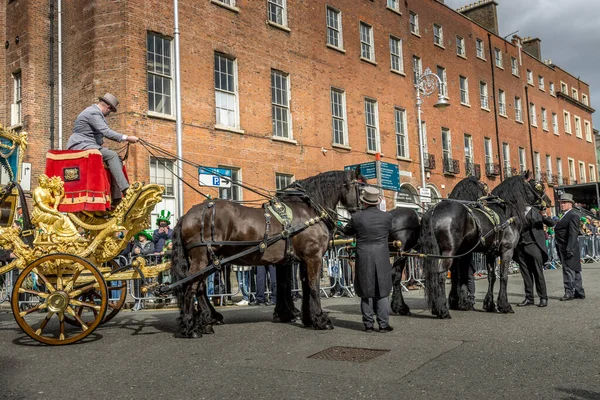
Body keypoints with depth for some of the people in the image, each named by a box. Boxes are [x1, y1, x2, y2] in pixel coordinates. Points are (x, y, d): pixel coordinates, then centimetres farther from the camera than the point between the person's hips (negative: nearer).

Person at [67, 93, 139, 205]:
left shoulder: (96, 112, 20)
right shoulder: (93, 113, -13)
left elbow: (105, 132, 28)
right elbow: (106, 132, -24)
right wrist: (126, 138, -24)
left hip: (90, 146, 10)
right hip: (81, 146, -10)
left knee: (117, 160, -1)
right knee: (111, 155, -26)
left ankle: (117, 197, -11)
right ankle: (125, 190, -33)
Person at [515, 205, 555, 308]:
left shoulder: (536, 211, 1)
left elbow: (551, 224, -3)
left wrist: (545, 216, -22)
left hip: (534, 245, -3)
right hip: (521, 247, 3)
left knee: (538, 273, -1)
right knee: (526, 274, 8)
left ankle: (543, 298, 9)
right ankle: (529, 298, 16)